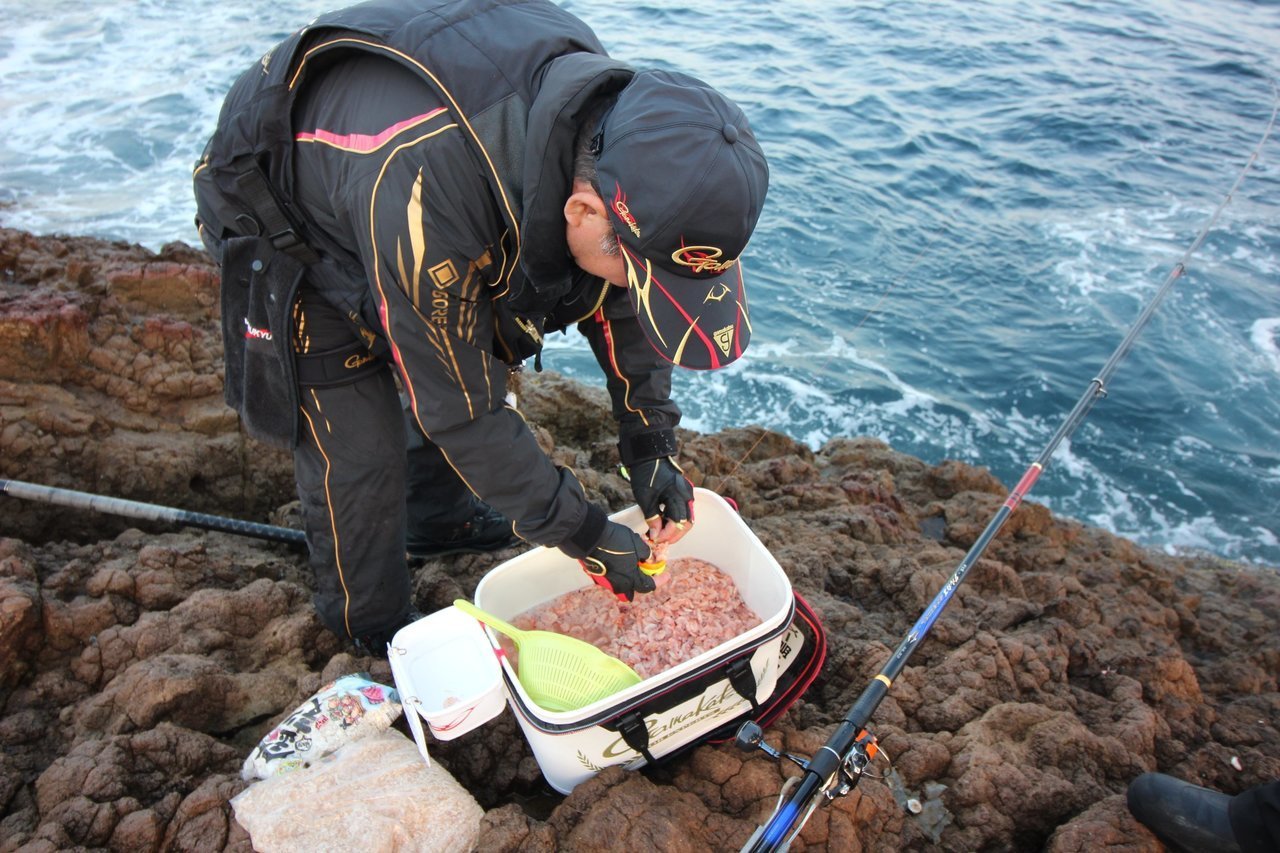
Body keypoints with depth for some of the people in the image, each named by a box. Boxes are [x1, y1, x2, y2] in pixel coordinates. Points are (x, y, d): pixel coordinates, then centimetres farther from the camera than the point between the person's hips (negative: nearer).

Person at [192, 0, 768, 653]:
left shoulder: (611, 112, -25)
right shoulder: (425, 190, -46)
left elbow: (613, 303, -10)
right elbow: (459, 411, -33)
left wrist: (652, 447, -13)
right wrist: (582, 535, -25)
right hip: (289, 239, -6)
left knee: (473, 367, 13)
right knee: (358, 450, -5)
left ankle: (437, 522, 41)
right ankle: (371, 625, 23)